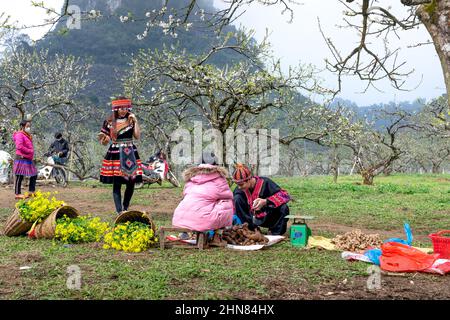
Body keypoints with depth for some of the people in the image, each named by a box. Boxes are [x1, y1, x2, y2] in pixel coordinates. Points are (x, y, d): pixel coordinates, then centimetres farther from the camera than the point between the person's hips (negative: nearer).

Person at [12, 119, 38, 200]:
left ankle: (31, 191, 20)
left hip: (29, 159, 9)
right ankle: (18, 194, 4)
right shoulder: (19, 135, -11)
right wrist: (30, 151, -16)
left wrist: (31, 153, 9)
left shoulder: (28, 135, 17)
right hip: (22, 158, -9)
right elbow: (19, 146, -23)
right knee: (20, 176, -3)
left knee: (34, 175, 12)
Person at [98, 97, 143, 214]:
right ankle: (119, 211, -6)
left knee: (131, 182, 3)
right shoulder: (109, 122, 2)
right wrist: (104, 139, -17)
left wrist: (135, 121, -5)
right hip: (115, 154, -2)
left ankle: (125, 208, 21)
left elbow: (137, 136, -1)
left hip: (130, 155, 3)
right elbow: (104, 142, 6)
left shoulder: (131, 121, 9)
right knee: (117, 183, -6)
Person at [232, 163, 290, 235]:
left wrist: (265, 201, -41)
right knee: (237, 198, -16)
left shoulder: (264, 182, -21)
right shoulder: (239, 190, -10)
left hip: (270, 218, -3)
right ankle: (251, 229, -9)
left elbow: (285, 195, -29)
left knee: (283, 208, -34)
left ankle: (275, 233, -8)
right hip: (255, 219, 3)